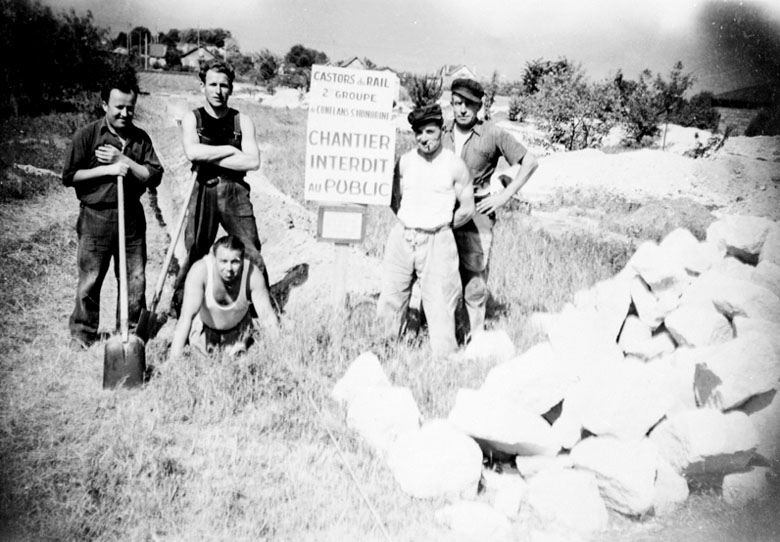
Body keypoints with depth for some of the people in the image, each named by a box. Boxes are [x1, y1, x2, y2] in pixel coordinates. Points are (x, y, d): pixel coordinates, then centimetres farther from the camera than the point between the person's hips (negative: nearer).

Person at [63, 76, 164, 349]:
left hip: (132, 216, 3)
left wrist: (125, 161, -13)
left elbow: (154, 176, -1)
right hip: (96, 217, -3)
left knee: (135, 279, 9)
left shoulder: (140, 138, 6)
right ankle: (82, 332, 20)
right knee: (90, 280, 3)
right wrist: (107, 170, -14)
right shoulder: (87, 135, -4)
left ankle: (131, 329, 25)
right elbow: (69, 176, -6)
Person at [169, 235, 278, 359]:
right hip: (204, 324, -1)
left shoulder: (253, 274, -33)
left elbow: (267, 315, -28)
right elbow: (186, 316, -40)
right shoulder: (200, 271, -38)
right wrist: (174, 360, -46)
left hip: (237, 324, 1)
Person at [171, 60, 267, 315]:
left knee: (251, 253, -1)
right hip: (204, 192, 0)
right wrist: (230, 150, -8)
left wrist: (210, 158, -10)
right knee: (194, 253, 3)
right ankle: (178, 308, 18)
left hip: (236, 192, 1)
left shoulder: (242, 121, 7)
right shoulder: (192, 119, 7)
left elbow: (252, 161, -8)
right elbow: (192, 152, -14)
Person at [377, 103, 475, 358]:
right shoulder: (405, 161, 6)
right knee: (390, 299, 8)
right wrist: (409, 224, 8)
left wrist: (441, 226, 6)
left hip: (437, 242, -4)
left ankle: (445, 359, 5)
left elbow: (467, 209, 1)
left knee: (439, 303, -4)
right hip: (402, 238, 4)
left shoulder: (455, 165, -3)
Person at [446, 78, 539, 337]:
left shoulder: (493, 135, -2)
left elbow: (530, 162, 3)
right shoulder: (443, 135, 8)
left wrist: (505, 195, -2)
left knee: (474, 276, -2)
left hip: (477, 212, -3)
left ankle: (476, 335, 9)